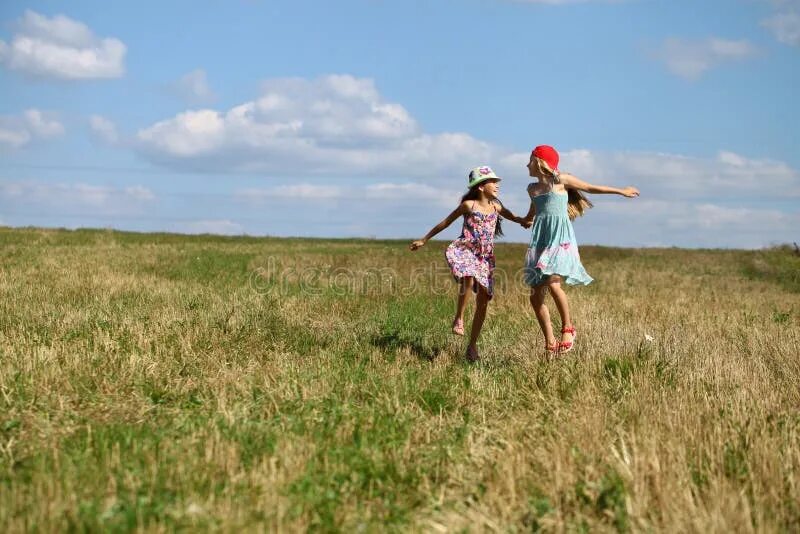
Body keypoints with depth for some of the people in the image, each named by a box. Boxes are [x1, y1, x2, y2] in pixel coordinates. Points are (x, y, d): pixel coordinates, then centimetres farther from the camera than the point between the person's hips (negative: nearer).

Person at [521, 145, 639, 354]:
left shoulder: (561, 180, 2)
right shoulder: (532, 188, 18)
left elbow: (591, 188, 13)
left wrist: (621, 191, 21)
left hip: (560, 238, -6)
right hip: (540, 240, 6)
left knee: (553, 284, -26)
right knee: (535, 296, -2)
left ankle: (568, 328, -6)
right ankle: (550, 343, 8)